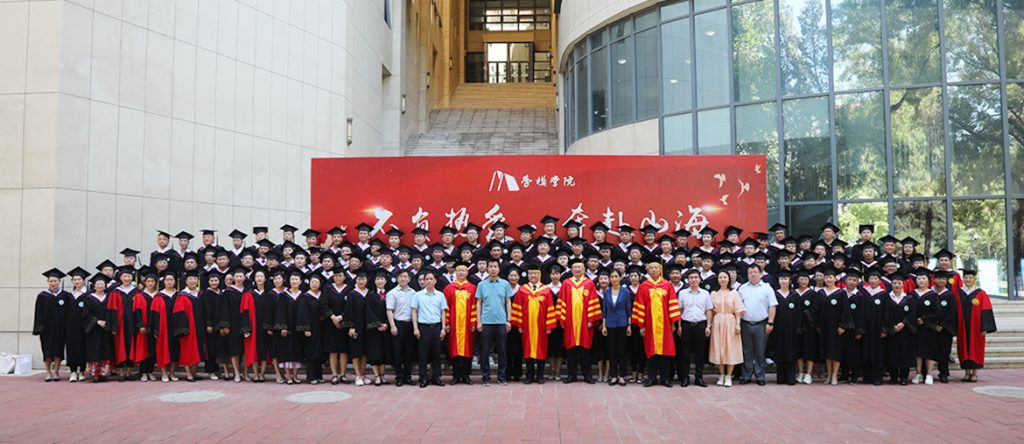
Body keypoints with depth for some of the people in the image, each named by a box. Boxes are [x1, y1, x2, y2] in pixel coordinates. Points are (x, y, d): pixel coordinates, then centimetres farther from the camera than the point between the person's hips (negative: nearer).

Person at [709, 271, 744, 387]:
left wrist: (738, 324, -8)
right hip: (717, 323, 2)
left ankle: (728, 376, 6)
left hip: (730, 322, -2)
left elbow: (738, 311, -1)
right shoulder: (714, 294, 8)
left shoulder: (734, 293, 3)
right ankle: (721, 375, 13)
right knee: (718, 348, 3)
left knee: (730, 348, -1)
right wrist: (709, 324, -1)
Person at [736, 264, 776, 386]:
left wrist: (770, 323, -9)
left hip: (761, 324, -2)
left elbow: (772, 307, -2)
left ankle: (760, 376, 12)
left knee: (760, 352, 4)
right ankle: (746, 376, 14)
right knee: (747, 352, 7)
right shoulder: (742, 288, 9)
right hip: (745, 324, 2)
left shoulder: (767, 288, 1)